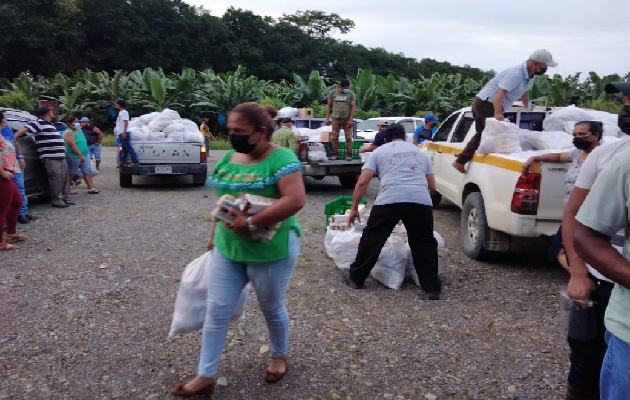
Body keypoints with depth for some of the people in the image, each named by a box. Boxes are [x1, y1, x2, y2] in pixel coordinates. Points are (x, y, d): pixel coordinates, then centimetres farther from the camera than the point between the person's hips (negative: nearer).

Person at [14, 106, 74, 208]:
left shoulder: (49, 124, 22)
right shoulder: (39, 123, -7)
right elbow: (23, 130, -14)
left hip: (61, 156, 10)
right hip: (50, 157, -10)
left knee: (64, 177, 12)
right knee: (56, 178, -10)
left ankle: (64, 197, 21)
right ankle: (56, 200, -5)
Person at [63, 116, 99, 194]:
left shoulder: (79, 129, 11)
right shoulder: (68, 133, -17)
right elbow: (72, 145, -25)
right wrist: (80, 155, -29)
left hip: (84, 155, 9)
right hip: (74, 156, -8)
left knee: (88, 171, 2)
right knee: (70, 174, 4)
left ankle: (91, 188, 2)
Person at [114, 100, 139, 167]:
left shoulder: (124, 112, -10)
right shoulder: (120, 112, 19)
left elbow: (126, 122, -19)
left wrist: (124, 132, -24)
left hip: (124, 133, -10)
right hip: (121, 133, 10)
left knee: (129, 148, -11)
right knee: (124, 149, 9)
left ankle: (135, 162, -11)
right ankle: (123, 162, 11)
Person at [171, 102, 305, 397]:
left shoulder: (281, 158, -17)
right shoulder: (229, 158, 6)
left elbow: (296, 200, -29)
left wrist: (251, 223, -27)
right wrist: (215, 236, 17)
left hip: (271, 252, -6)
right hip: (227, 249, 6)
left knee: (272, 309, 13)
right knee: (216, 310, 7)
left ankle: (279, 357, 41)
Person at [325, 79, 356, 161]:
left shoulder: (350, 94, 3)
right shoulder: (333, 92, 4)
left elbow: (353, 107, 0)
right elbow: (328, 105, 8)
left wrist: (351, 120, -7)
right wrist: (327, 118, 3)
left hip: (347, 119, -1)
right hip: (336, 118, 1)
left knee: (349, 137, -3)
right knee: (334, 137, 2)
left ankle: (349, 154, 2)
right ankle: (335, 153, 12)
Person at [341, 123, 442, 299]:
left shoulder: (379, 152, 20)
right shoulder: (420, 152, 29)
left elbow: (362, 182, 9)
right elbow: (432, 187, 28)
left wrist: (354, 208, 17)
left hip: (390, 200, -2)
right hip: (421, 201, 3)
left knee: (372, 239, 12)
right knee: (424, 243, 16)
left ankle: (355, 278, 23)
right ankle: (432, 287, 17)